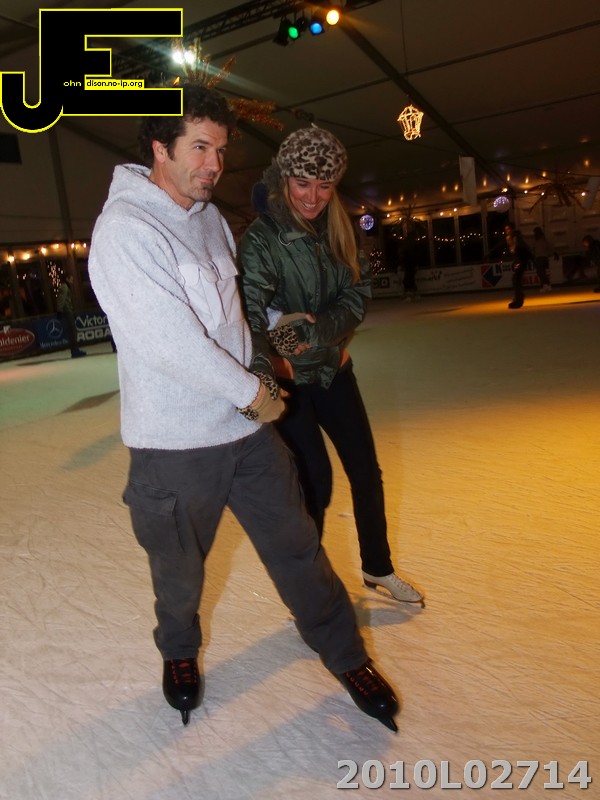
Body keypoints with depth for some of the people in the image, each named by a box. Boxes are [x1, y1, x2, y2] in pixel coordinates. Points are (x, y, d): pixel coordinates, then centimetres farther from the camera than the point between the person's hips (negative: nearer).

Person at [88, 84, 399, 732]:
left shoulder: (210, 217, 10)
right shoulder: (124, 229, -16)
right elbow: (170, 339, -22)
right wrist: (252, 391, -13)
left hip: (247, 426, 6)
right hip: (176, 443, -6)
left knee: (296, 545, 12)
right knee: (179, 567, 15)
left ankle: (346, 656, 31)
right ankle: (179, 650, 46)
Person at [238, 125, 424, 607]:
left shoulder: (337, 230, -1)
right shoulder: (261, 238, -17)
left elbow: (358, 295, -5)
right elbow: (251, 314, -29)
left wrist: (316, 328, -24)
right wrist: (260, 375, -47)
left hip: (333, 368, 6)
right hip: (288, 377, -6)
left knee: (366, 470, 12)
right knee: (316, 481, -2)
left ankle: (378, 569, 35)